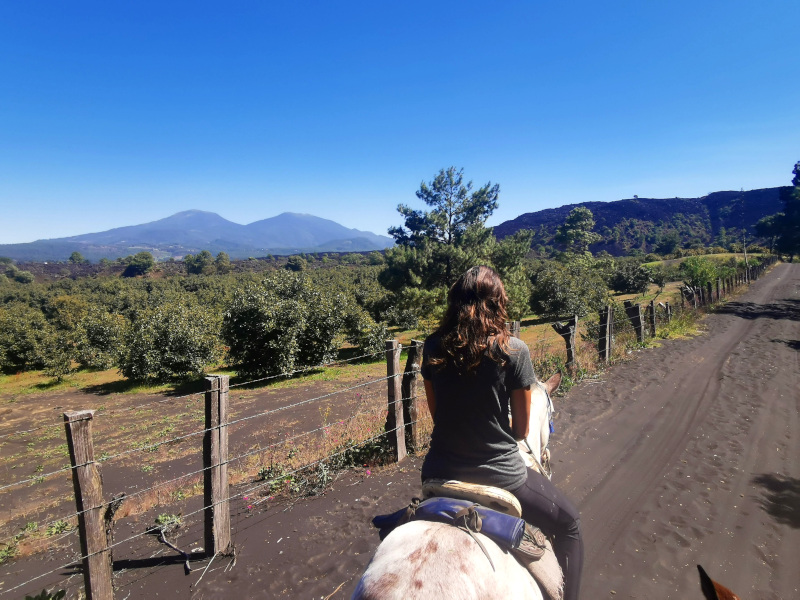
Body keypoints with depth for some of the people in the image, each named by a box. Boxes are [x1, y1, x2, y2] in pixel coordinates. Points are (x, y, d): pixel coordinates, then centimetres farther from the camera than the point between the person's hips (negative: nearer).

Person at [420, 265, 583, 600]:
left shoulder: (433, 347, -6)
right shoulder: (514, 351, -15)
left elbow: (436, 414, 4)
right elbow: (521, 430, -4)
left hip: (439, 473, 4)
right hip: (500, 475, -3)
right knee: (568, 525, 26)